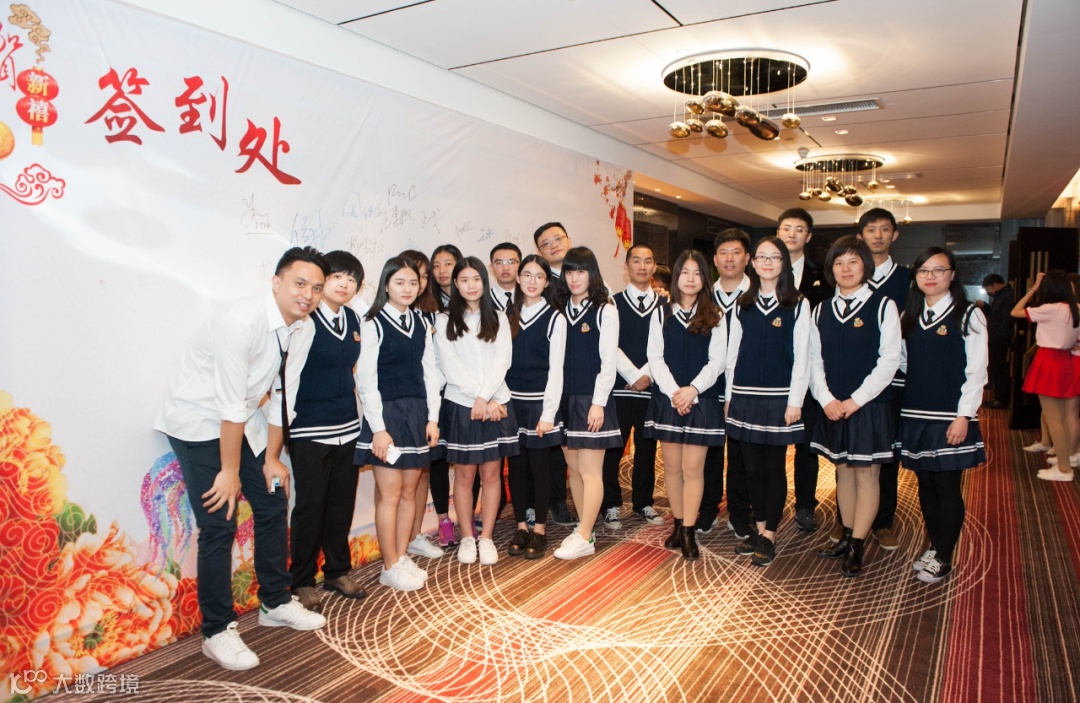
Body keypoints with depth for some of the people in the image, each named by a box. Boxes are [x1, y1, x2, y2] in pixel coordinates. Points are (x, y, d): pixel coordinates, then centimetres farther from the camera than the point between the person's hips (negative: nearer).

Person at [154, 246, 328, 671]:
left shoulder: (304, 329, -7)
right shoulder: (241, 322, -30)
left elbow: (283, 396, 1)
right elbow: (231, 406, -26)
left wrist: (272, 459, 5)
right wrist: (229, 472, -19)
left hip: (243, 421, 8)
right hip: (198, 423, -7)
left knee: (273, 503, 10)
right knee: (219, 524, -8)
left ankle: (276, 603, 27)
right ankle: (217, 632, 9)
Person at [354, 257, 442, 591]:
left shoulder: (421, 323, 9)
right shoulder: (374, 323, -7)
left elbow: (429, 371, 9)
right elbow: (366, 379, -9)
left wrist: (432, 417, 3)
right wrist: (378, 428, -13)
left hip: (417, 412, 5)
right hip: (386, 413, -5)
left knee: (409, 491, 11)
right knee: (389, 494, 0)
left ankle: (403, 557, 23)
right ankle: (390, 568, 13)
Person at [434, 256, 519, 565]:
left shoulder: (498, 318, 9)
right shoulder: (444, 320, 4)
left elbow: (502, 359, -2)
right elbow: (450, 365, -5)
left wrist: (485, 396, -14)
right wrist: (480, 398, -13)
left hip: (495, 404, 1)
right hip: (460, 405, -1)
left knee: (491, 473, 5)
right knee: (464, 474, 5)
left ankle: (486, 537, 16)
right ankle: (467, 537, 17)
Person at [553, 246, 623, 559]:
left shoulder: (604, 310, -5)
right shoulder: (560, 309, 9)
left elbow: (608, 362, -8)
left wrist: (598, 403, -14)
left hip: (591, 398, -5)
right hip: (565, 397, 5)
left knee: (590, 471, -2)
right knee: (574, 468, 11)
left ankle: (584, 539, 5)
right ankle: (583, 528, 22)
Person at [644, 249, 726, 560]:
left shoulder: (714, 316, 4)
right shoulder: (661, 314, 6)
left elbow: (716, 361, -2)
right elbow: (655, 357, -1)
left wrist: (692, 389, -15)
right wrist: (673, 392, -12)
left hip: (701, 400, -1)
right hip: (667, 399, 2)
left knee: (693, 468, -1)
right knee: (672, 467, 8)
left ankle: (688, 532, 7)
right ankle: (678, 525, 21)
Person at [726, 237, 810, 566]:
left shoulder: (798, 305, -1)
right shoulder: (742, 306, 9)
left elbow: (802, 357, -4)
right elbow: (732, 354, 10)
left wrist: (795, 401, -9)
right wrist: (730, 397, 7)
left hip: (779, 398, -3)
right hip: (745, 397, 3)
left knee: (774, 467, 4)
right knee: (752, 467, 9)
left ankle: (769, 535, 13)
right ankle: (759, 527, 22)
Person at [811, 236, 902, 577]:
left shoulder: (883, 306, -6)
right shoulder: (822, 311, 7)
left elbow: (889, 360, -11)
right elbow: (815, 360, 5)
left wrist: (856, 400, -15)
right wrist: (826, 399, -9)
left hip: (869, 405, -4)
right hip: (833, 406, 4)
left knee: (866, 474, 2)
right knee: (843, 471, 13)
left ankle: (856, 547, 10)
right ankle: (847, 536, 25)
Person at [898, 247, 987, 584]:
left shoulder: (969, 316, -4)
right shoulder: (909, 317, 10)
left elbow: (976, 372, -8)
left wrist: (963, 416, -14)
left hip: (950, 417, -4)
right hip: (916, 414, 5)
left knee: (947, 488, 1)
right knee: (926, 485, 12)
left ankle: (943, 558, 15)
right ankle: (934, 547, 27)